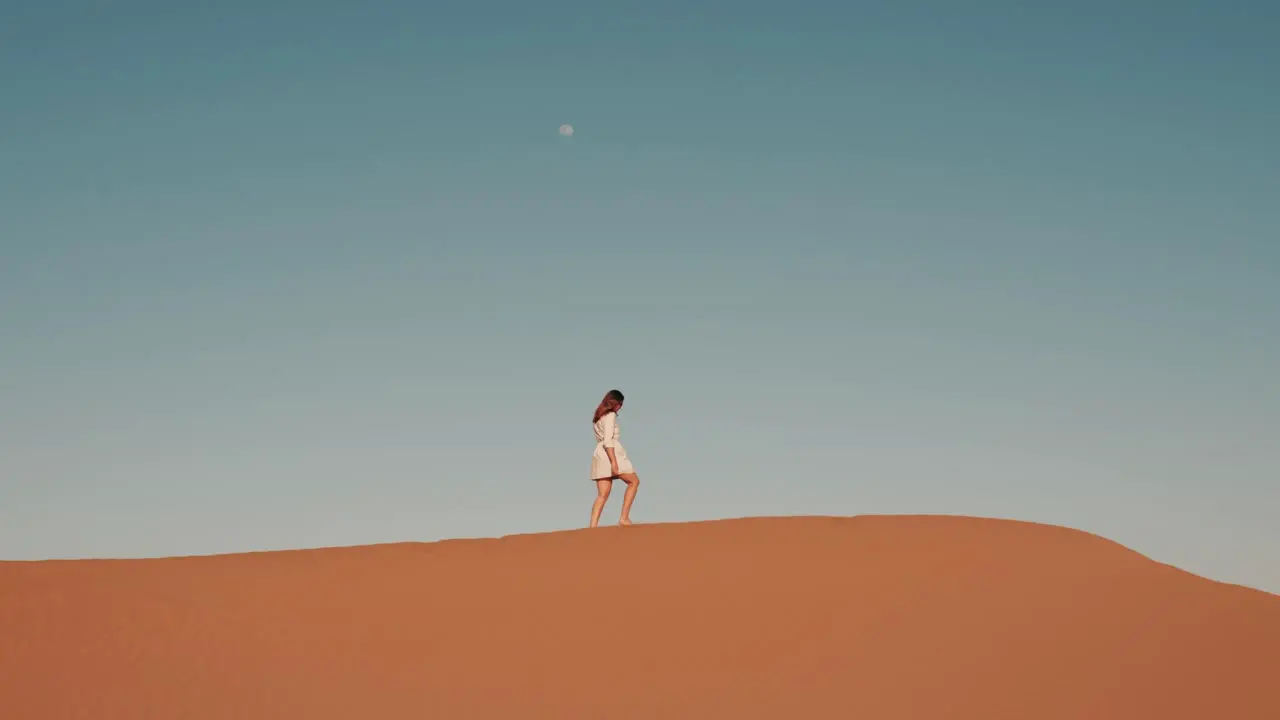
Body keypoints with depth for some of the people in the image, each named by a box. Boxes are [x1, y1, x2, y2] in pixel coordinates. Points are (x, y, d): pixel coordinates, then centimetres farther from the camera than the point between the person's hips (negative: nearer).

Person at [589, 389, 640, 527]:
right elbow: (608, 440, -17)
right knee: (634, 482, 6)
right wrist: (614, 462, -22)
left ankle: (593, 526, -11)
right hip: (611, 453, -8)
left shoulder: (598, 416, 20)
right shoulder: (611, 415, -6)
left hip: (599, 453, 8)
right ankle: (624, 517, -2)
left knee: (602, 495, 2)